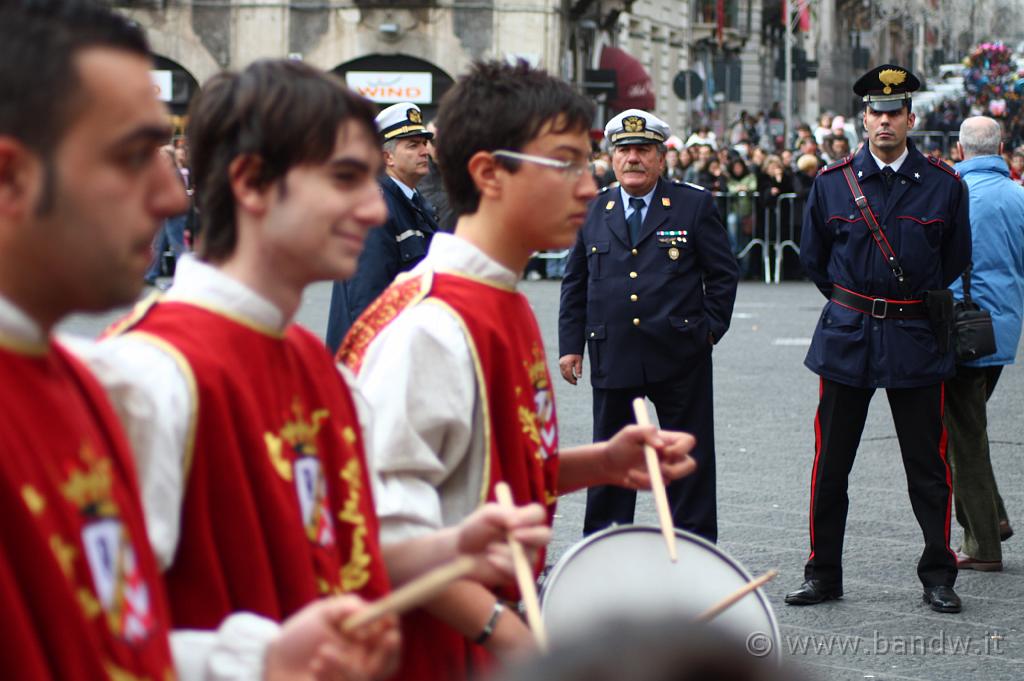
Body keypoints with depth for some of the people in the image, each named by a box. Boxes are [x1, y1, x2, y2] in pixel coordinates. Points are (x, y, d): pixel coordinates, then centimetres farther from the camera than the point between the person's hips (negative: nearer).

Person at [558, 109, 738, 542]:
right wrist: (571, 345, 6)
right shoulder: (593, 212, 8)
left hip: (679, 356, -2)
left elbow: (724, 273, 5)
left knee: (690, 458, 5)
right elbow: (574, 283, 13)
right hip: (613, 356, 2)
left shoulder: (695, 205, 1)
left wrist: (711, 328, -3)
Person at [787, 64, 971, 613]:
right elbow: (813, 258, 14)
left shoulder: (944, 184, 0)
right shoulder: (832, 183, 2)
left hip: (918, 341, -1)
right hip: (846, 339, 1)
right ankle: (823, 574, 15)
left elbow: (957, 262, 12)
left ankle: (938, 577, 13)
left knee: (928, 465, 3)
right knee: (830, 463, 5)